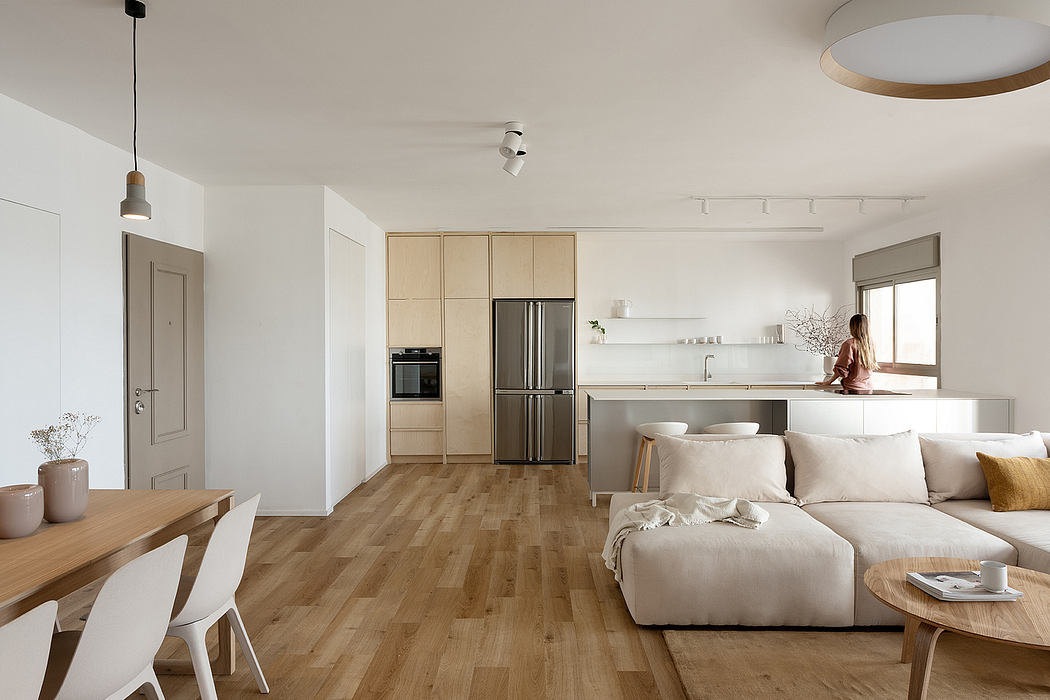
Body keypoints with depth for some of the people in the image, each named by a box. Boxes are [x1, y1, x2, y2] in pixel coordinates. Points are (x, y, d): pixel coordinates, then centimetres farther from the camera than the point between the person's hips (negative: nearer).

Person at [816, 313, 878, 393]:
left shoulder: (850, 344, -13)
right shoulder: (871, 344, 5)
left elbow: (841, 368, -11)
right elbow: (873, 367, 18)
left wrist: (829, 381, 1)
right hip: (868, 389, 6)